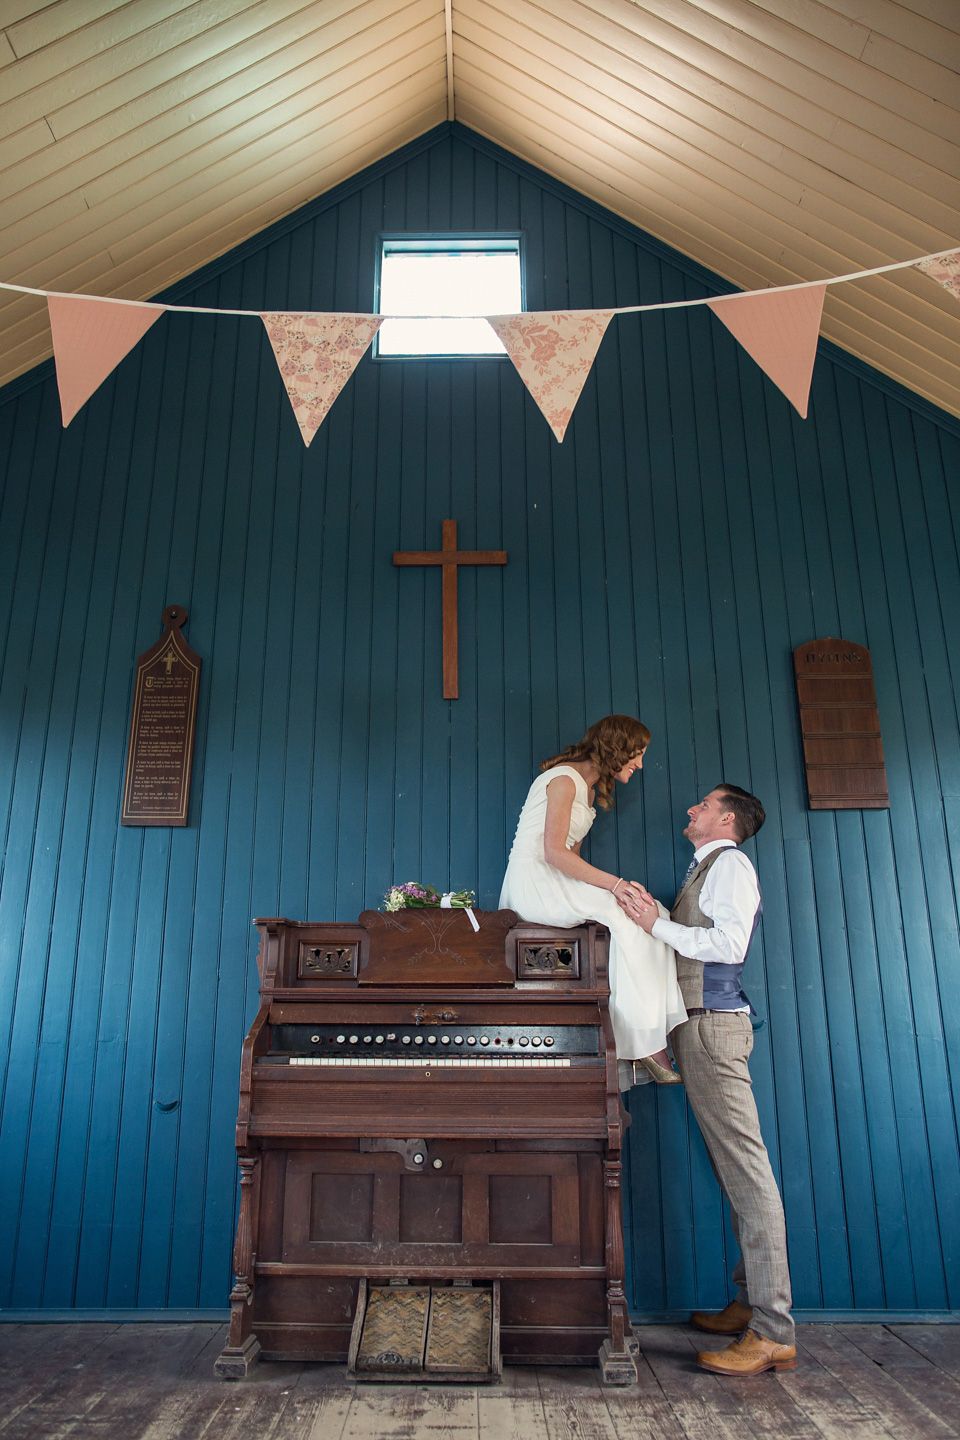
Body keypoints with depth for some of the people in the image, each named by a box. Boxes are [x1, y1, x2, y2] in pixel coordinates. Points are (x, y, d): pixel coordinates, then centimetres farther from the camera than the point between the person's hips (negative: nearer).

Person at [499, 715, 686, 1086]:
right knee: (630, 914, -26)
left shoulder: (586, 787, 21)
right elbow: (554, 852, -20)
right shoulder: (565, 779, -9)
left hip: (559, 884, 9)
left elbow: (571, 856, 13)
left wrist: (613, 886, -2)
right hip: (533, 883, -9)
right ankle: (641, 1044, -22)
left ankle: (645, 1043, -19)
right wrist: (614, 884, -25)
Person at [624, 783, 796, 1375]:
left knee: (745, 1168, -11)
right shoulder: (704, 870, 25)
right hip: (700, 1023, 10)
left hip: (713, 1024, -10)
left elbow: (730, 944, -17)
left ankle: (773, 1334, -9)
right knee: (734, 1170, 10)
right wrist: (655, 917, 15)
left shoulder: (730, 862, -4)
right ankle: (752, 1304, 17)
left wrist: (659, 927, -17)